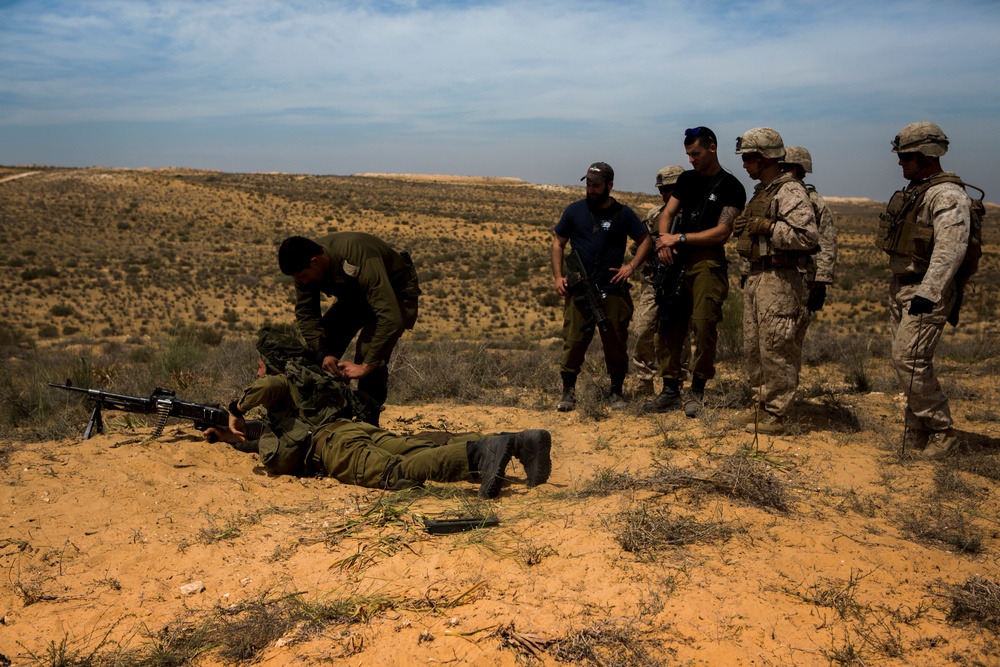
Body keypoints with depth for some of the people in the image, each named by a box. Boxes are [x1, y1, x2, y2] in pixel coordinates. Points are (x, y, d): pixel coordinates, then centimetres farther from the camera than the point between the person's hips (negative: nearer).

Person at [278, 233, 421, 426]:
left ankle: (368, 423, -11)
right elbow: (305, 314, -13)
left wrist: (365, 366, -46)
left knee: (369, 351, -27)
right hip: (355, 295, 7)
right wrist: (322, 353, -28)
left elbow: (391, 318, -47)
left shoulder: (360, 261, -43)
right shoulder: (305, 266, -21)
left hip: (396, 293, -7)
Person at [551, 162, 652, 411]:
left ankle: (616, 392, 20)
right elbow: (558, 243, 11)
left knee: (616, 343, 5)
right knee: (573, 342, -5)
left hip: (614, 291, 0)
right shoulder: (574, 210, 6)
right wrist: (558, 276, 0)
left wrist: (632, 266, -4)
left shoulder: (623, 213, 5)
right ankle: (568, 392, 6)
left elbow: (645, 241, 12)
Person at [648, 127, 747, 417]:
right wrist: (664, 237, -10)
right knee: (672, 325, 4)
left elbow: (721, 232, -10)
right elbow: (668, 213, 11)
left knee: (704, 324, -14)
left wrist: (679, 238, -12)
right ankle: (671, 391, 11)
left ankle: (696, 392, -1)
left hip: (708, 262, -6)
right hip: (678, 261, 6)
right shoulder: (686, 179, 17)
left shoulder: (731, 187, -2)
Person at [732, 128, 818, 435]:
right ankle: (761, 405, 25)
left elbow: (808, 236, -23)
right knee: (753, 348, 14)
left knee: (776, 350, -5)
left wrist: (768, 227, -21)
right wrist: (743, 228, 13)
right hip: (755, 277, 10)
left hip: (778, 280, -10)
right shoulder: (760, 191, 18)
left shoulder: (790, 192, -12)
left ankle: (776, 416, 2)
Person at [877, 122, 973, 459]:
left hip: (927, 293, -9)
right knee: (907, 361, 10)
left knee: (909, 361, -12)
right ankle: (916, 434, 19)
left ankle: (942, 432, 1)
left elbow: (950, 249, -25)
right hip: (901, 288, 9)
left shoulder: (948, 195, -14)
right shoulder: (913, 192, 17)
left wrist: (928, 292, -31)